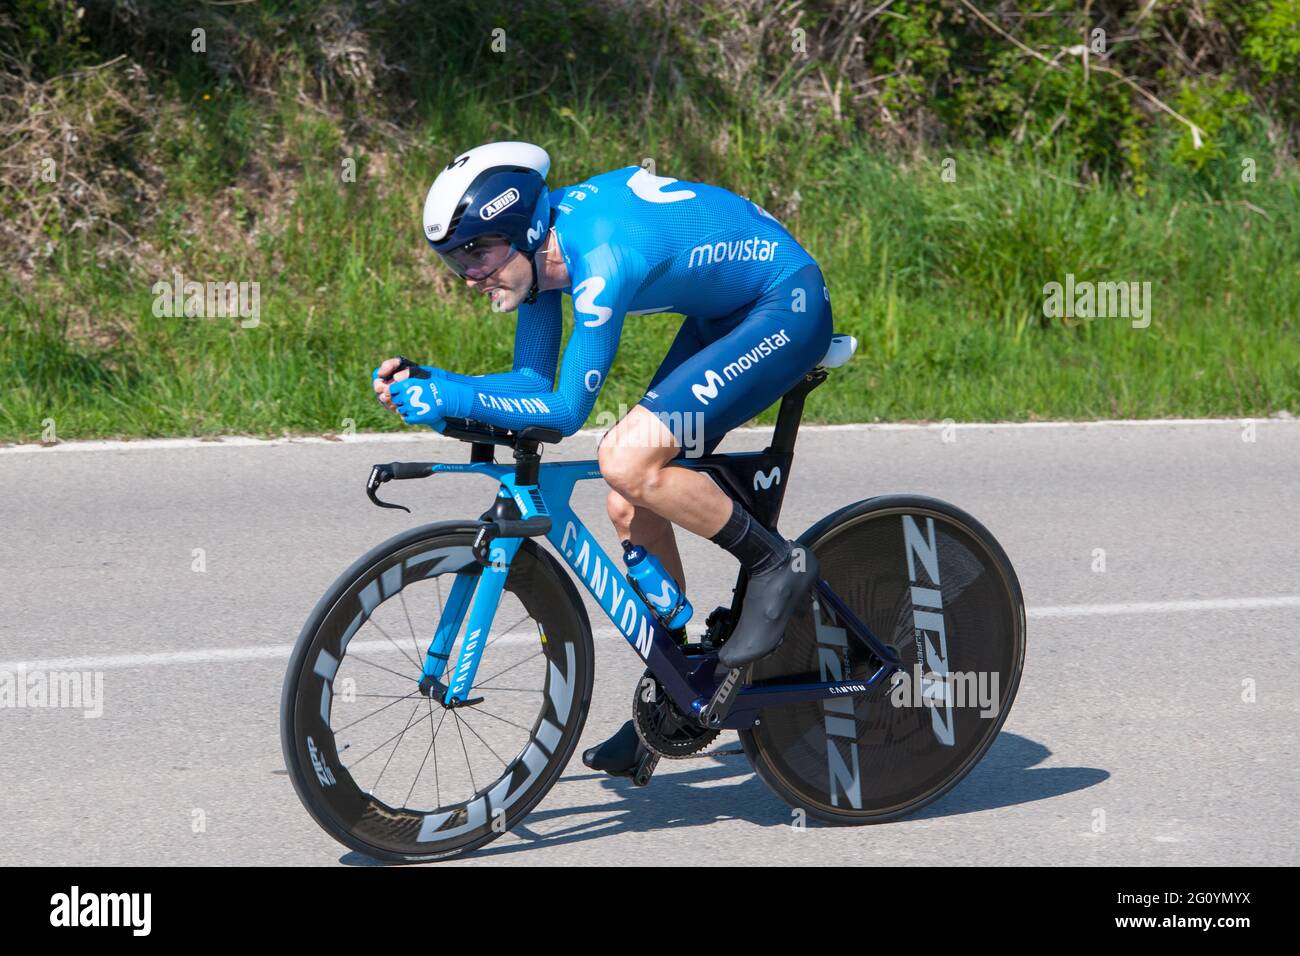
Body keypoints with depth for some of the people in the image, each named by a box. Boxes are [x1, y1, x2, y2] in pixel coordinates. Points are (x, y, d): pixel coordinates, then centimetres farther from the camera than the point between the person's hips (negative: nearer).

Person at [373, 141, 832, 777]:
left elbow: (565, 410, -31)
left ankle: (775, 565, -7)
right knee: (632, 509, 5)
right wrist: (430, 385, -12)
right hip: (726, 312, 10)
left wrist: (454, 399, -33)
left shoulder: (601, 259, -32)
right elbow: (533, 383, 2)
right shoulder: (539, 246, -5)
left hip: (787, 308, -10)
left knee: (626, 459, -25)